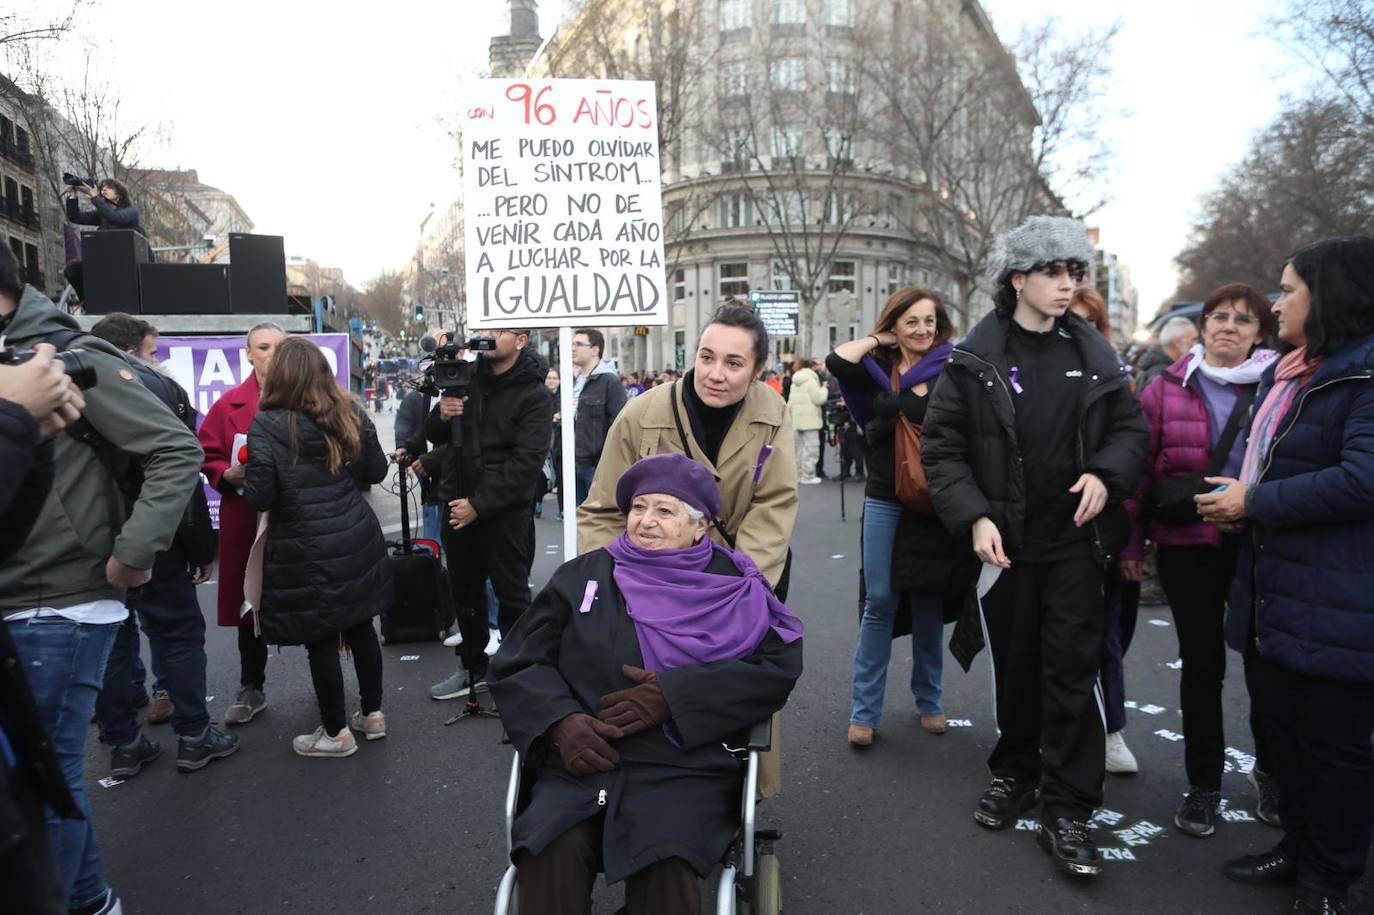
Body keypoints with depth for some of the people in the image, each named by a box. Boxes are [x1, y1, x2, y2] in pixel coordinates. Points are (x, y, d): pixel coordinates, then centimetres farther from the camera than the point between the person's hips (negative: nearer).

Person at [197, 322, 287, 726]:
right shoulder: (229, 405, 3)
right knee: (250, 602, 13)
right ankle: (251, 688, 28)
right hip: (247, 520, 2)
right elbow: (207, 457, 7)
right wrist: (228, 474, -12)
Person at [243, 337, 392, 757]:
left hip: (305, 549, -5)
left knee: (320, 639, 7)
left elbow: (260, 496, -13)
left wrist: (245, 479, 8)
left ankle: (337, 732, 19)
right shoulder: (350, 414, 2)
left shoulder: (267, 425, -11)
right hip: (356, 538, 5)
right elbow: (376, 471, 9)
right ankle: (372, 714, 29)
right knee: (360, 626, 16)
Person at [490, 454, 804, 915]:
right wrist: (559, 721, -8)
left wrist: (673, 694, -12)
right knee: (551, 852, -29)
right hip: (581, 762, 2)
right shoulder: (582, 576, 15)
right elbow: (516, 663, 13)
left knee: (666, 864, -31)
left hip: (686, 765, -1)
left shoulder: (730, 585, 10)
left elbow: (779, 666, -2)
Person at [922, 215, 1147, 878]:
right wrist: (973, 516, -15)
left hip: (1075, 539, 1)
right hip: (1004, 542, -1)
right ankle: (1015, 770, 35)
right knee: (1012, 665, 12)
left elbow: (1129, 427, 12)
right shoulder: (976, 359, -4)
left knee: (1072, 668, 0)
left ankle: (1067, 811, 11)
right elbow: (941, 445, -4)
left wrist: (1107, 474, -9)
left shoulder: (1092, 353, 5)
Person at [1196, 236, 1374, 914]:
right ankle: (1297, 849, 37)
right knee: (1280, 728, 19)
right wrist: (1232, 492, 2)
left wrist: (1254, 503, -18)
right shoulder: (1283, 373, 15)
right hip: (1269, 595, 9)